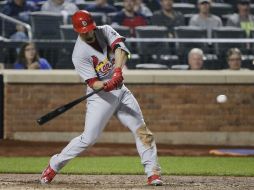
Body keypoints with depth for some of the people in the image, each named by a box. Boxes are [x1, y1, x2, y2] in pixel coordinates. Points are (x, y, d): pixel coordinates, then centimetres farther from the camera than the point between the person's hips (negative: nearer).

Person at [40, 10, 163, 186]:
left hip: (120, 91, 5)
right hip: (100, 97, -5)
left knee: (141, 130, -1)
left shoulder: (105, 31, -4)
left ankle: (153, 172, 3)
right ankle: (54, 165, 7)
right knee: (89, 138, -9)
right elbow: (93, 83, -20)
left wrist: (118, 70, -39)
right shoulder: (79, 54, -17)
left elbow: (120, 48, -22)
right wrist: (106, 85, -42)